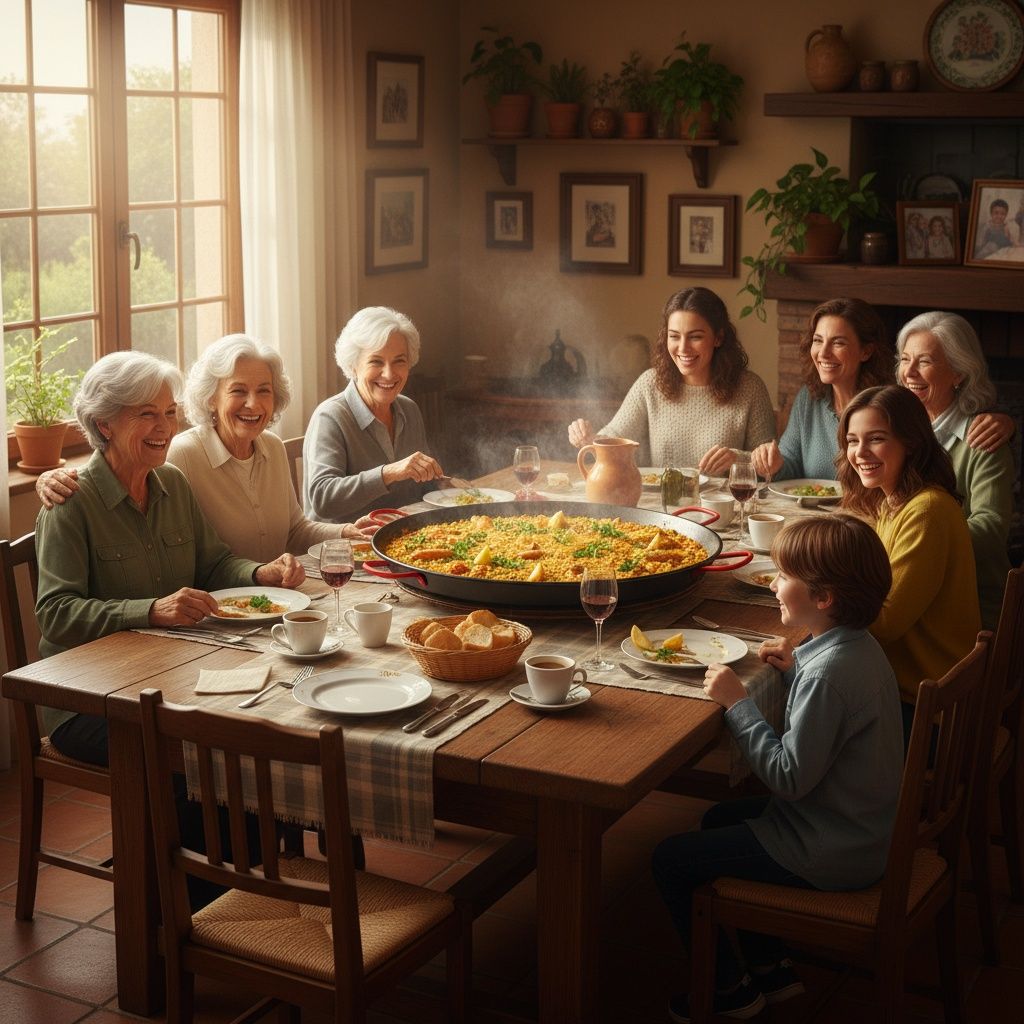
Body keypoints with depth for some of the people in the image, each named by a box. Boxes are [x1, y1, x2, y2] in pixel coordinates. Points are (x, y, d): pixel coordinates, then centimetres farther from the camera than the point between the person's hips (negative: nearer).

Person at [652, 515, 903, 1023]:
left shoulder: (828, 673, -31)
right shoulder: (857, 645, 0)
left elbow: (790, 776, -28)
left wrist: (737, 702, -22)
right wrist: (797, 669, 3)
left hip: (828, 855, -10)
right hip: (864, 829, 10)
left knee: (671, 860, -2)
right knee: (720, 818, 29)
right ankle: (771, 967, 33)